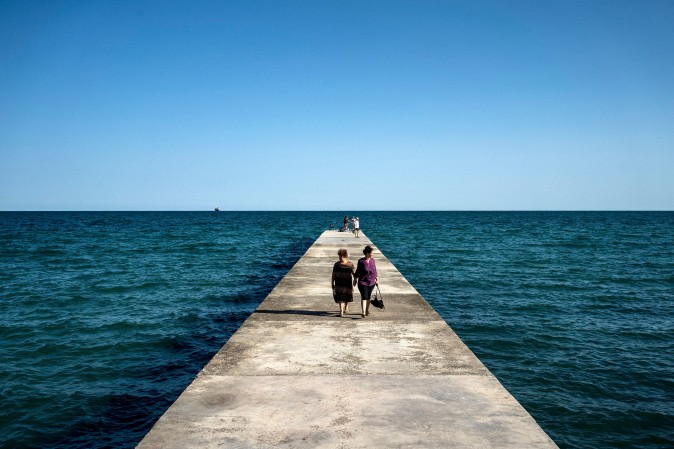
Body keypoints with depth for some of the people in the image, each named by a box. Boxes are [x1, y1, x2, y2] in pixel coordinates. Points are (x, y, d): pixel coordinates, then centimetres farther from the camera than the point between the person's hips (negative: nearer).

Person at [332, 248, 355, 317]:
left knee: (347, 296, 6)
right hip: (339, 283, 0)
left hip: (347, 282, 0)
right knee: (340, 297, -2)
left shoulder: (350, 264, -1)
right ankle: (341, 311, 1)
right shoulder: (336, 264, 3)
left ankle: (346, 307, 22)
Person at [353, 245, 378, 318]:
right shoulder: (361, 261, -10)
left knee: (368, 297, 14)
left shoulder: (372, 260, 3)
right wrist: (355, 279, 3)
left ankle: (367, 310, 29)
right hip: (363, 282, -4)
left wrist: (376, 278, 14)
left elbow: (375, 270, 13)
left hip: (371, 282, 4)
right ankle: (363, 312, -16)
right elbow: (358, 271, -1)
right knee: (364, 297, -11)